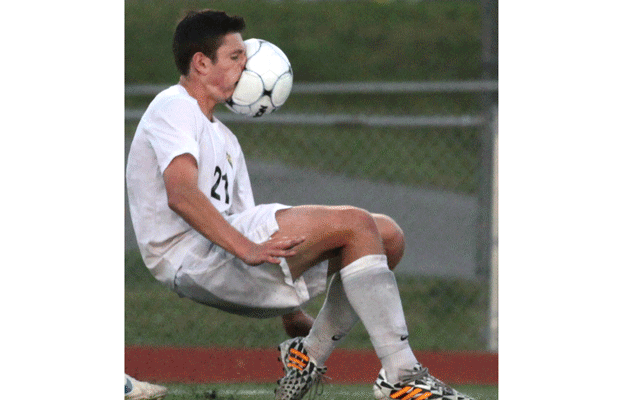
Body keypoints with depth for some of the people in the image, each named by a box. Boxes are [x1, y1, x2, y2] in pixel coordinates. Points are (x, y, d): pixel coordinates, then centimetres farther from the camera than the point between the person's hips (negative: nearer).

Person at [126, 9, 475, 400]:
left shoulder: (224, 139, 28)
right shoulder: (172, 108, -2)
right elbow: (181, 194, -20)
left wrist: (294, 321, 16)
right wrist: (247, 248, -29)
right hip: (194, 259, -10)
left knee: (388, 236, 2)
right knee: (355, 224, -21)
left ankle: (308, 357, -1)